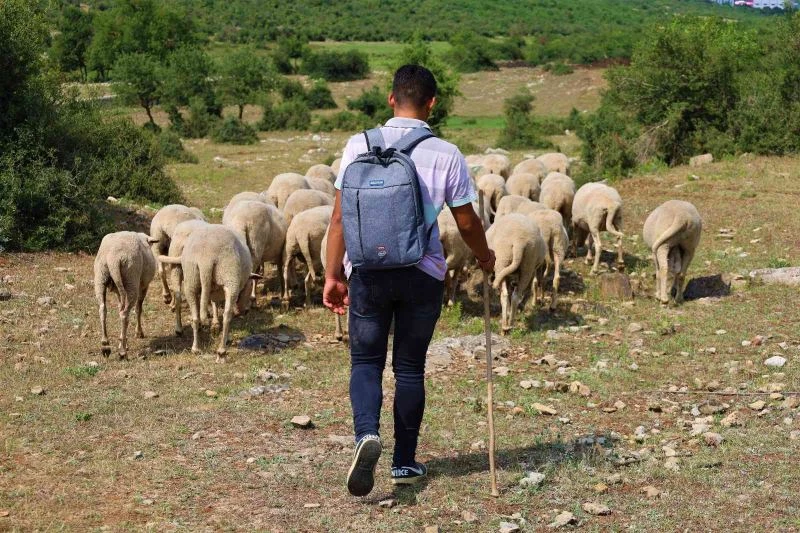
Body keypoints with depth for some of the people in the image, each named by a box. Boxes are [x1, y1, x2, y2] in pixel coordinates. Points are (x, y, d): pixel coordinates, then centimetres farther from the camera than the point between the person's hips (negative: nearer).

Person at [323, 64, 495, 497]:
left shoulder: (359, 145, -4)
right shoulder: (446, 154, -5)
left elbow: (340, 216, -4)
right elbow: (467, 222, 1)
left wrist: (332, 274, 3)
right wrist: (485, 257, 20)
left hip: (368, 271, 0)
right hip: (423, 273, 0)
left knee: (365, 360, 12)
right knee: (410, 367, 13)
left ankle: (366, 434, -14)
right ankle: (404, 463, 21)